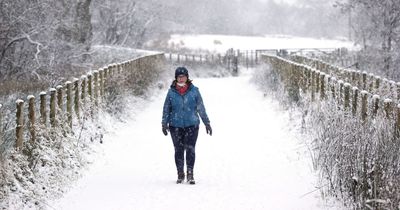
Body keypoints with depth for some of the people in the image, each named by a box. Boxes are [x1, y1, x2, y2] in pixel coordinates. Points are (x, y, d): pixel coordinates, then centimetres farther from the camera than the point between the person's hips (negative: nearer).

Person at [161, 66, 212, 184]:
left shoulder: (194, 91, 2)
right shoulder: (171, 92, 3)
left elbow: (201, 108, 8)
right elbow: (166, 109, 9)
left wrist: (207, 123, 9)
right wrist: (164, 124, 3)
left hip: (191, 125, -1)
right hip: (175, 126, 1)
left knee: (190, 149, -10)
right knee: (178, 150, 4)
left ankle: (190, 174, -2)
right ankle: (180, 174, 15)